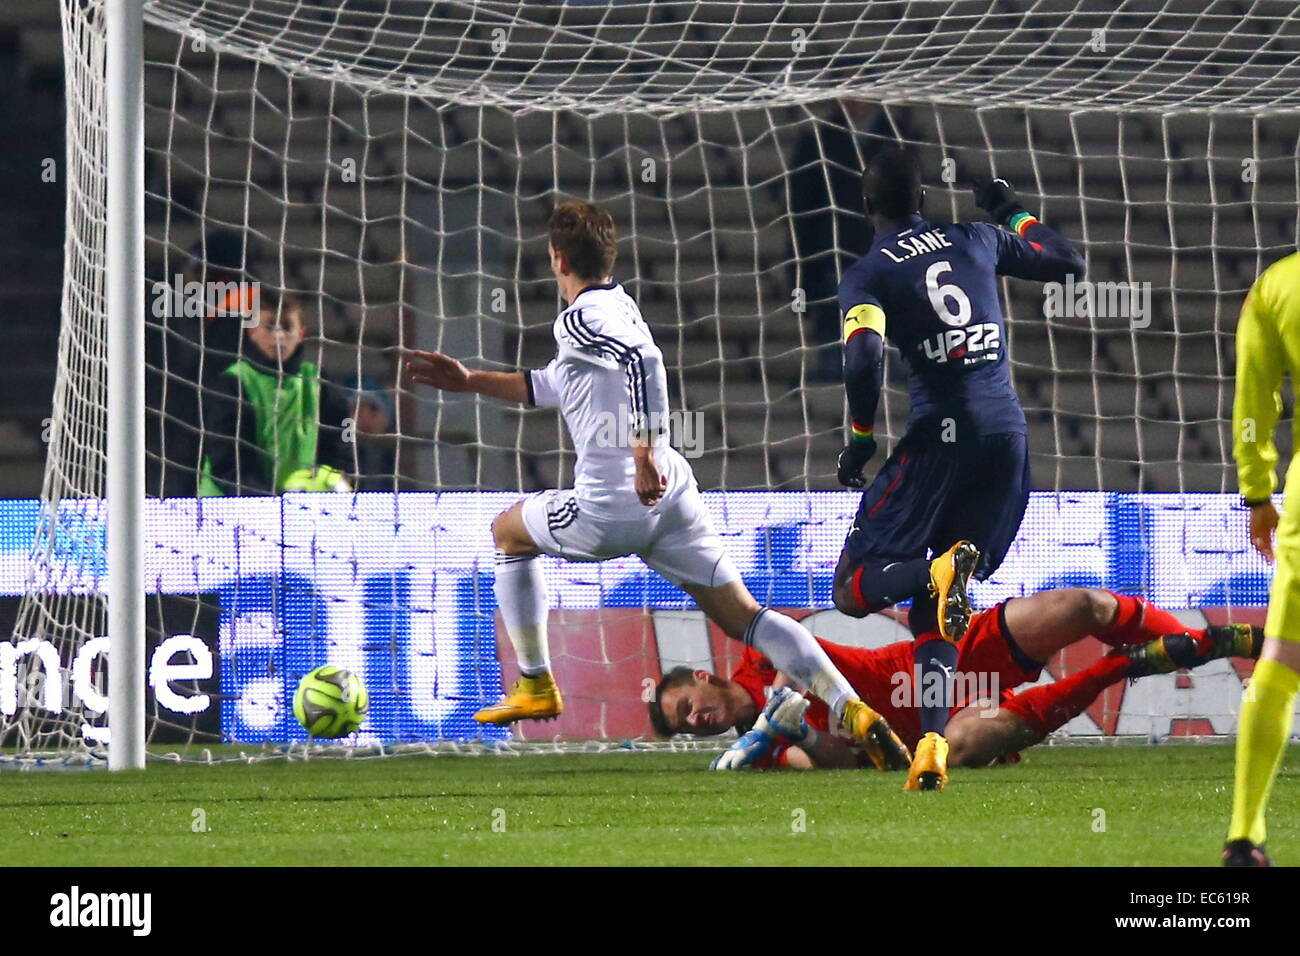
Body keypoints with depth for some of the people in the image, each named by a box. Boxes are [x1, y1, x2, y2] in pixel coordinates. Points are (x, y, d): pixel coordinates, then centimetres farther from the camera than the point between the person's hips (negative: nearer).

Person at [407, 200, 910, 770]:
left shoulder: (579, 320, -9)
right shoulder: (619, 307, 20)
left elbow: (643, 361, -30)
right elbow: (552, 388, 35)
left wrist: (645, 457, -31)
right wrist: (470, 381, 40)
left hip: (610, 509, -7)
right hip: (671, 496, 7)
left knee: (509, 531, 23)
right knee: (743, 617, 2)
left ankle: (535, 686, 26)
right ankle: (854, 712, -16)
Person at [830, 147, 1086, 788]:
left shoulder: (867, 275, 1)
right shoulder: (978, 242, 13)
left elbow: (864, 357, -16)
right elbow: (1070, 264, 27)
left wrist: (860, 438, -2)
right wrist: (1013, 213, 40)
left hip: (940, 436, -5)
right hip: (1007, 435, 5)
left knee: (853, 591, 1)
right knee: (929, 609, 15)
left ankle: (941, 570, -31)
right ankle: (933, 745, -3)